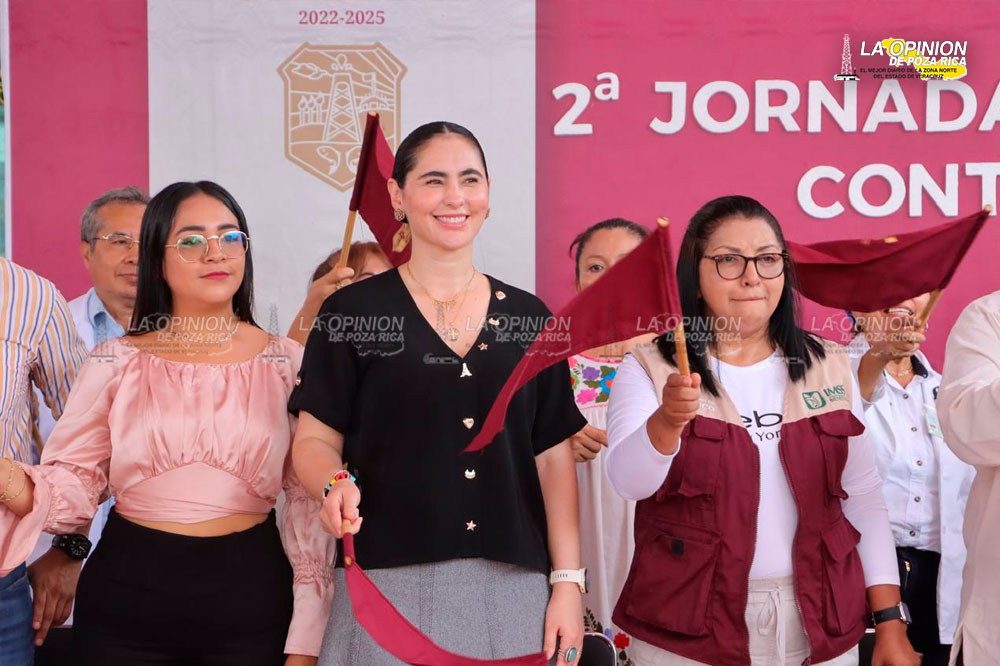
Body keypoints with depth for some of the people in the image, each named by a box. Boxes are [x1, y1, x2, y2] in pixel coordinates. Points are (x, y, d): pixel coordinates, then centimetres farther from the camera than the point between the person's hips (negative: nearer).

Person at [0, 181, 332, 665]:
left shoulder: (287, 363, 0)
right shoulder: (115, 363, 0)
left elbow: (309, 502, 1)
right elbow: (72, 486, -2)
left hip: (250, 594, 0)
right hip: (125, 599, 0)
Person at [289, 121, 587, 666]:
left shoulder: (528, 317, 8)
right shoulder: (353, 313, 1)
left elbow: (553, 459, 8)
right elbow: (315, 440, 1)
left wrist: (568, 581, 1)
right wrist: (335, 483, -21)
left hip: (513, 586, 2)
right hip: (390, 584, -2)